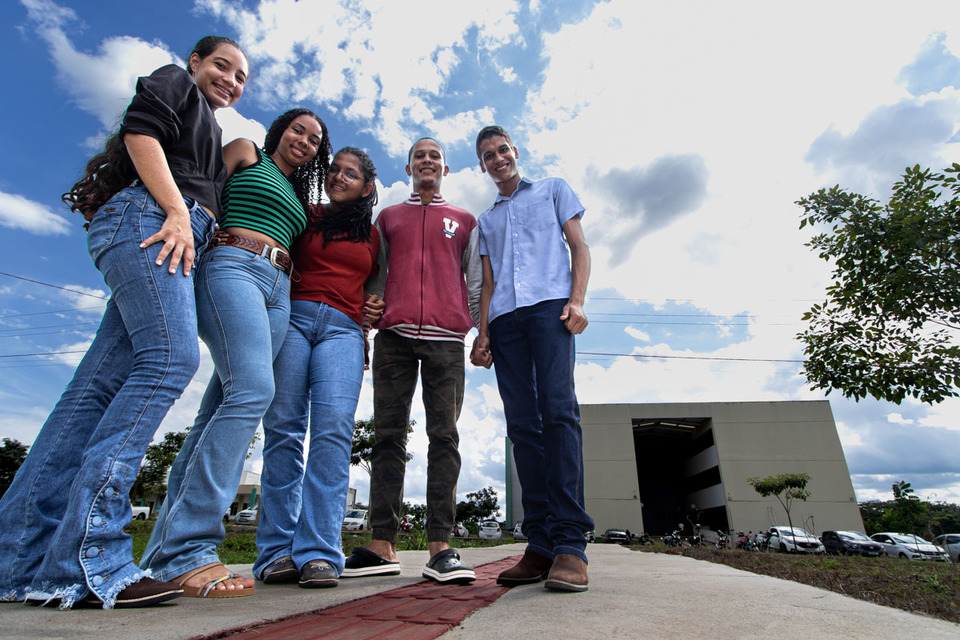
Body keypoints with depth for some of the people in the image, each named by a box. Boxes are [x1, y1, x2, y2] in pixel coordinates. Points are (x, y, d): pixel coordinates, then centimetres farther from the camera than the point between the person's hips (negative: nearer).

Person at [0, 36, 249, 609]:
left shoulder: (212, 133, 38)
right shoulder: (174, 82, 17)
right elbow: (141, 131, -2)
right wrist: (177, 211, -13)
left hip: (178, 246, 8)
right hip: (146, 214, -8)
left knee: (100, 386, -3)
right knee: (171, 357, -25)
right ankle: (87, 558, -27)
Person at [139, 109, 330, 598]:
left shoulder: (299, 197, 32)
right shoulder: (246, 153, 17)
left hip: (278, 290, 6)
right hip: (233, 266, -6)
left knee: (222, 408, -3)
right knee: (252, 390, -25)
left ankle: (167, 548, 0)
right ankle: (188, 548, -23)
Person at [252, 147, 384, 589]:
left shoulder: (373, 235, 23)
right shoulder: (303, 217, 19)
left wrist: (376, 309, 12)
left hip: (343, 329, 0)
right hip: (292, 316, 0)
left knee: (333, 429, -17)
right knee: (283, 427, -8)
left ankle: (318, 553, -15)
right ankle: (278, 550, -2)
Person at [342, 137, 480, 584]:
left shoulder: (465, 222, 22)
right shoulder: (387, 218, 24)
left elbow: (476, 283, 16)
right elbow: (375, 276, 20)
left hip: (446, 339, -1)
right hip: (393, 335, 1)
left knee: (445, 437, -6)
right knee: (388, 436, -2)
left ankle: (440, 547, -4)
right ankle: (382, 546, 2)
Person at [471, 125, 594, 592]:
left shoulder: (552, 190, 22)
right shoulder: (485, 220, 30)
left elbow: (579, 248, 11)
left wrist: (576, 300, -7)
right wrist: (483, 333, 7)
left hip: (549, 305, -3)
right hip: (505, 318, 4)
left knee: (558, 411, -19)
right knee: (522, 424, -5)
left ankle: (569, 542, -20)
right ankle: (540, 545, -3)